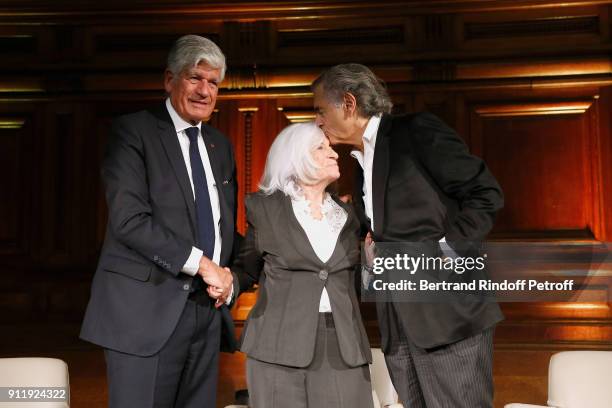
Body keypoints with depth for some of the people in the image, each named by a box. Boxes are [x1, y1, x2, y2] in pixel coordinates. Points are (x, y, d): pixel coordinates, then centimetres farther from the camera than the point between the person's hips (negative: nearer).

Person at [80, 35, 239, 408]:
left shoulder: (220, 145, 15)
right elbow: (129, 219, -14)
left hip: (208, 306, 6)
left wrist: (226, 276, 1)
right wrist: (202, 263, -15)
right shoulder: (133, 131, -3)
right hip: (148, 306, -5)